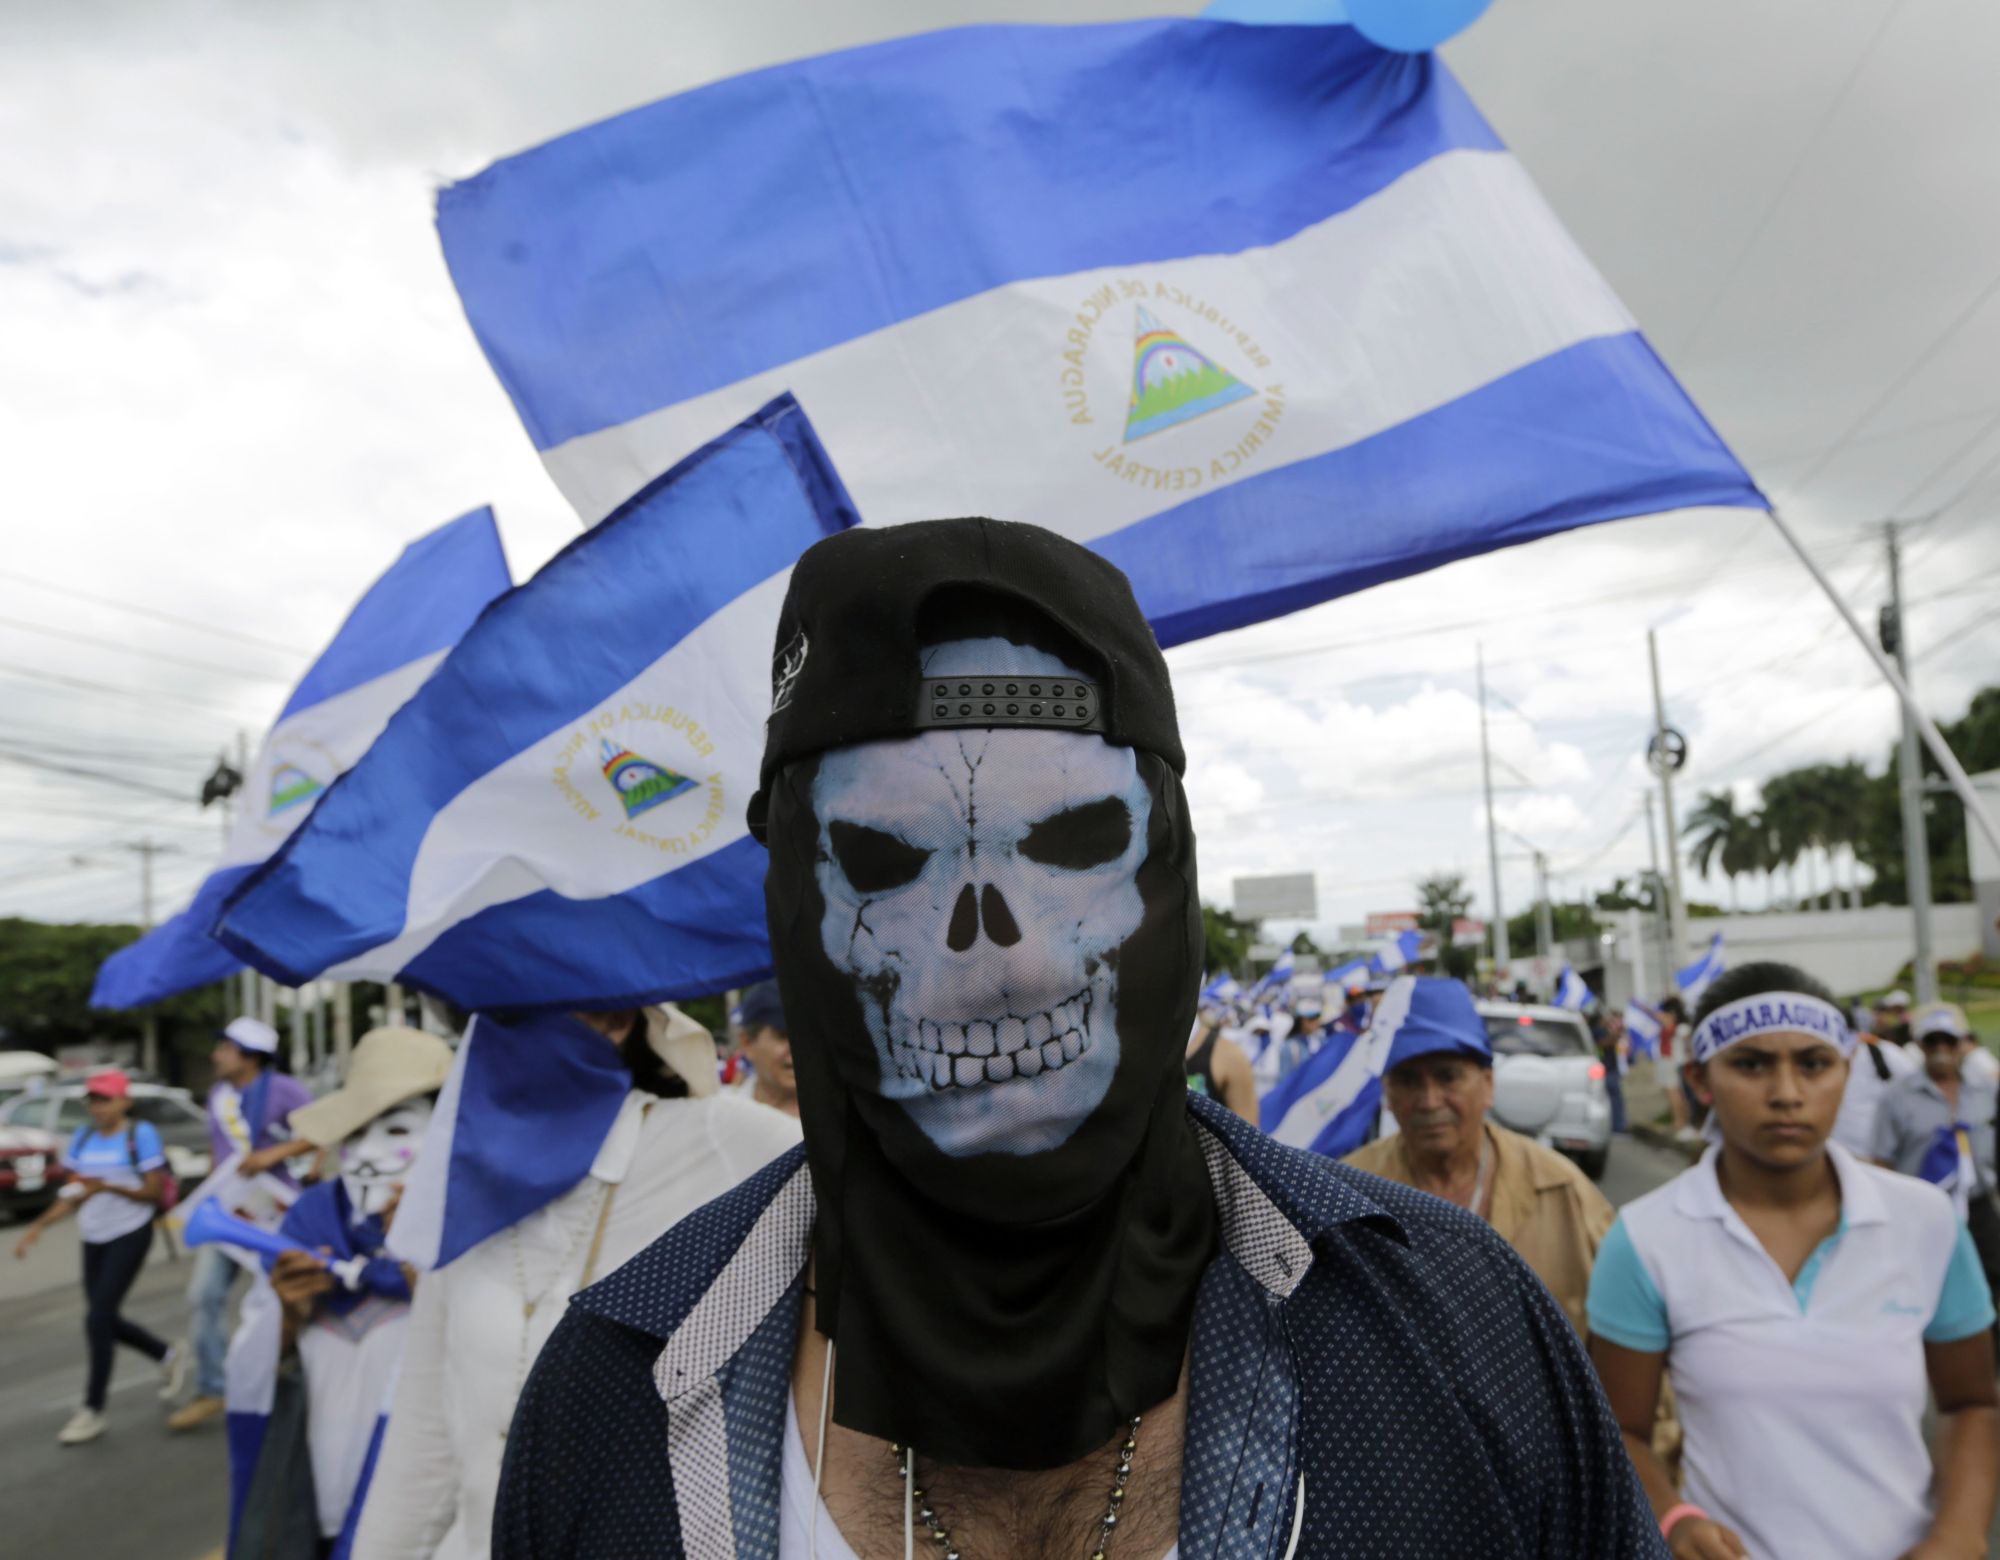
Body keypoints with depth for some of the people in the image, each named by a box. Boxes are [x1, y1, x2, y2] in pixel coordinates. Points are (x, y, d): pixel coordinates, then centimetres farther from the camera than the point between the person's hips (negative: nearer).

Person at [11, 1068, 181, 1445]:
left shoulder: (141, 1134, -11)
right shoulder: (82, 1139, 6)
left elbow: (155, 1192, -13)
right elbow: (72, 1195, 9)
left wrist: (108, 1186, -25)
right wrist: (38, 1225, -4)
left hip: (130, 1234, -7)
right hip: (94, 1238, 7)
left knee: (98, 1318, -10)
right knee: (106, 1319, 11)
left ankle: (93, 1410, 2)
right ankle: (168, 1357, 35)